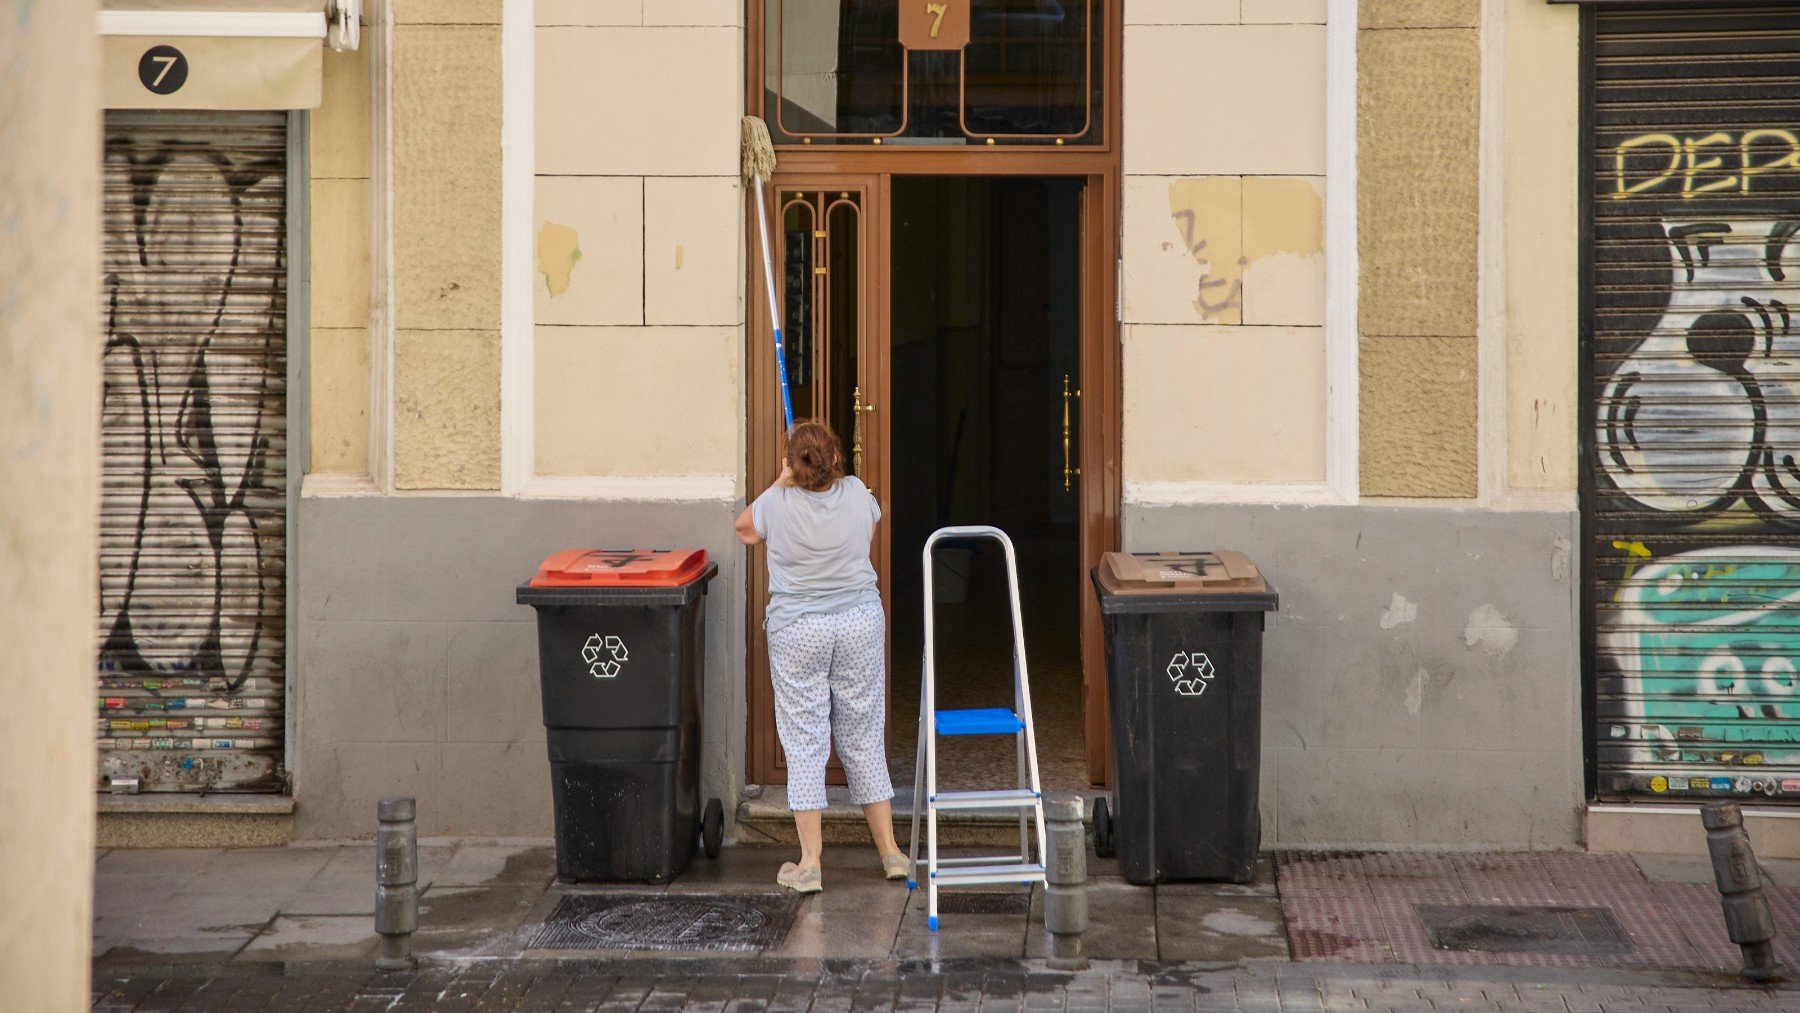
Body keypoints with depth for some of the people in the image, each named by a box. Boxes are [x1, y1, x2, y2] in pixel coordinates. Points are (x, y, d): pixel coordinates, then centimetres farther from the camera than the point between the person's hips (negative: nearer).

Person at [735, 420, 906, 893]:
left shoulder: (778, 503, -10)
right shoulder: (857, 494, -4)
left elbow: (745, 529, 13)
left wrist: (784, 480, 17)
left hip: (797, 629, -2)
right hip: (861, 621, 2)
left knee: (804, 743, 2)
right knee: (864, 738, 12)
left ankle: (809, 863, 0)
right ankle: (889, 850, 16)